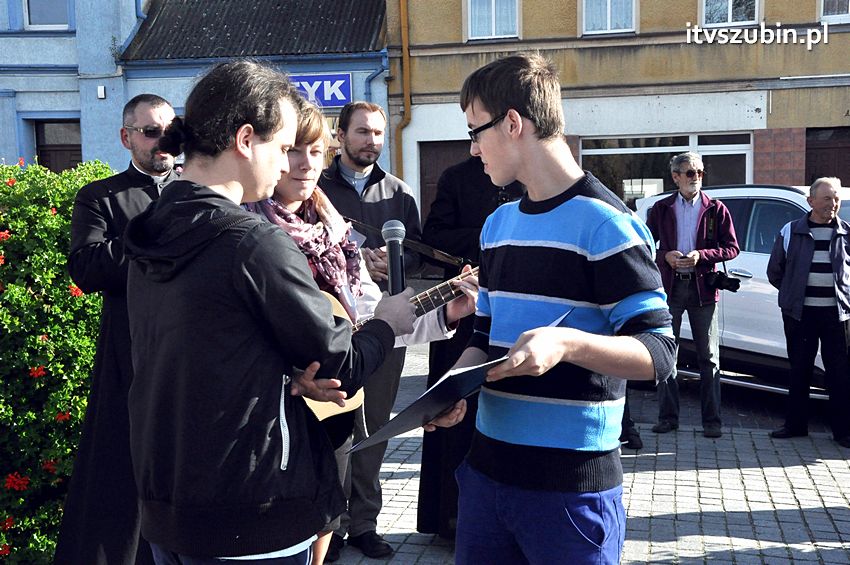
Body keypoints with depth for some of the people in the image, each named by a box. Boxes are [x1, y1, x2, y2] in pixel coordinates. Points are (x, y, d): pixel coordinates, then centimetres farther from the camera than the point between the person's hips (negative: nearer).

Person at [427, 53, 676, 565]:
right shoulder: (498, 224, 12)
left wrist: (565, 343, -32)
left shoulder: (605, 224, -13)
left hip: (572, 485, -7)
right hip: (487, 468, 7)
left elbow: (658, 353, -16)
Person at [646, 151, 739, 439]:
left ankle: (712, 420, 8)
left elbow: (732, 248, 0)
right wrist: (666, 256, -11)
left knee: (709, 358, 2)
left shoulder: (716, 209, 4)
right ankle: (668, 417, 14)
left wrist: (701, 255, -14)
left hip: (703, 288, -1)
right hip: (669, 287, 1)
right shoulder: (661, 209, 7)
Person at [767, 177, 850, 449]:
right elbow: (775, 271, 11)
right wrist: (794, 293, 9)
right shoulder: (791, 232, 3)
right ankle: (795, 424, 19)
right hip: (799, 312, 0)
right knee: (799, 370, 8)